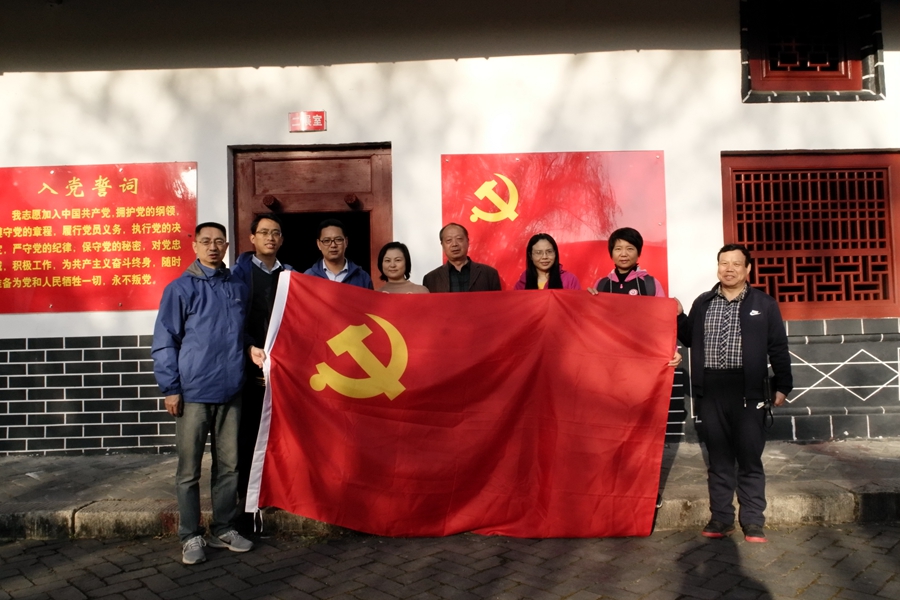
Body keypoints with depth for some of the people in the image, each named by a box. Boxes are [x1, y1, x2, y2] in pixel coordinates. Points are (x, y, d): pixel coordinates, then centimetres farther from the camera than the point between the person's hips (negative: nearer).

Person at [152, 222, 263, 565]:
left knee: (228, 466, 11)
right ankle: (191, 536, 18)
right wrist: (171, 388, -7)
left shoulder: (238, 288, 11)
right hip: (193, 393, -4)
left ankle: (223, 529, 25)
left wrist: (250, 348, 3)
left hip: (230, 392, 4)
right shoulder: (181, 289, -2)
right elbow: (164, 342, -3)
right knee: (189, 470, 5)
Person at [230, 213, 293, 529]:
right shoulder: (240, 272, 3)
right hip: (248, 368, -2)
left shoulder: (289, 275, 12)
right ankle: (247, 497, 14)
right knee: (247, 433, 3)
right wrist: (248, 356, -11)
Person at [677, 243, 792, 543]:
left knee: (750, 459, 4)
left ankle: (753, 521, 14)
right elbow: (689, 339, 14)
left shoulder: (764, 304, 3)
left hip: (747, 389, -2)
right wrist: (678, 317, 0)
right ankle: (721, 518, 19)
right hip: (711, 390, 2)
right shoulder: (702, 303, 10)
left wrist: (782, 386, 1)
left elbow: (778, 348, 3)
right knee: (718, 458, 10)